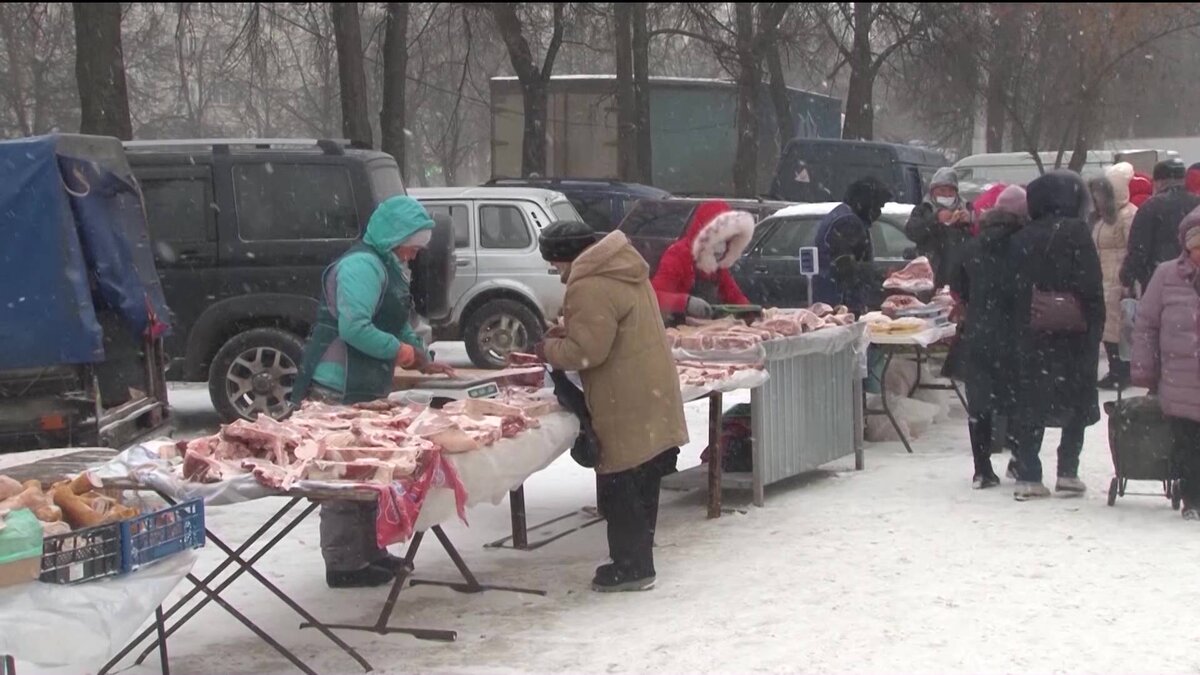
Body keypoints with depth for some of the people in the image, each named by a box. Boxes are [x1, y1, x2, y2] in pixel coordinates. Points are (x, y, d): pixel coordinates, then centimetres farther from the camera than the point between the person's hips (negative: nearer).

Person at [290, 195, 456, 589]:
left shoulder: (387, 268, 19)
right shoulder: (362, 265, -14)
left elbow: (399, 326, 29)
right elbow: (353, 328, -24)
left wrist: (423, 361, 18)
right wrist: (404, 352, -14)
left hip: (366, 391, 11)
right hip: (340, 391, -11)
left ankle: (368, 552, 26)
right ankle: (344, 564, -1)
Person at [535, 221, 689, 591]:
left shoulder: (590, 288, -20)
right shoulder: (623, 269, 13)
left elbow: (587, 351, -23)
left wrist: (548, 349, -6)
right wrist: (567, 333, 14)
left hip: (626, 406, -10)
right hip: (651, 399, 10)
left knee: (620, 487, -1)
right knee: (641, 484, 16)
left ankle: (631, 566, 5)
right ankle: (638, 559, 26)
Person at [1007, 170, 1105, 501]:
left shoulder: (1021, 238, 3)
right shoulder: (1076, 232, -10)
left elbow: (1014, 288, 6)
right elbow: (1092, 285, -12)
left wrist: (1022, 326, 11)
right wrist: (1095, 325, -4)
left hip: (1030, 334, 4)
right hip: (1073, 335, -4)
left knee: (1029, 404, 8)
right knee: (1078, 402, 9)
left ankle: (1028, 476, 5)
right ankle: (1067, 472, 6)